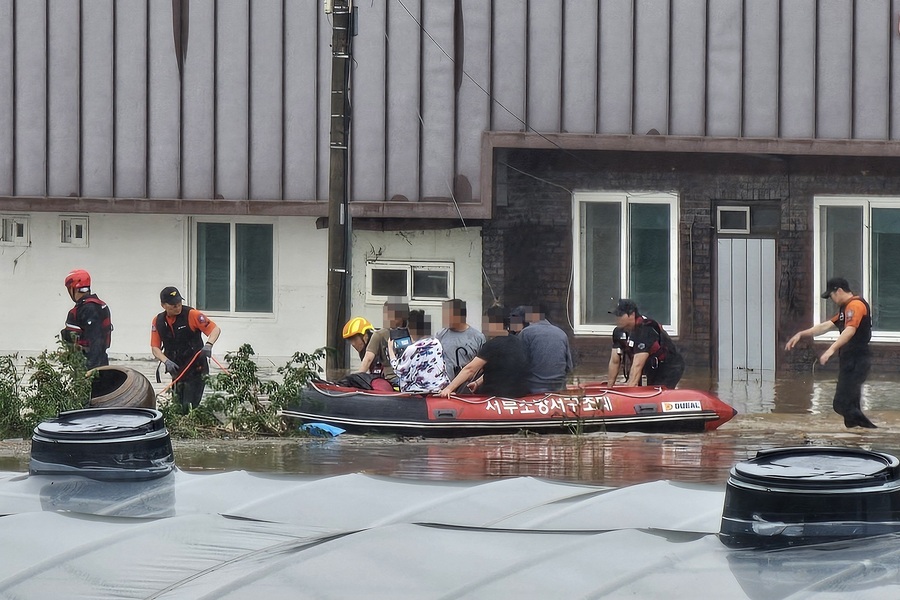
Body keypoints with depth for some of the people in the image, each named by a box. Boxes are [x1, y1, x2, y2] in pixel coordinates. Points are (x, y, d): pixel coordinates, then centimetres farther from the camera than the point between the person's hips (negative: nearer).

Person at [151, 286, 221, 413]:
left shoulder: (191, 315, -10)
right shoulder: (158, 321, 3)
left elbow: (215, 329, -9)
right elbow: (155, 348, 5)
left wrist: (209, 345, -28)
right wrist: (166, 361, -15)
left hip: (196, 369, -6)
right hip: (177, 371, 6)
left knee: (189, 407, -15)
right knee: (178, 406, 11)